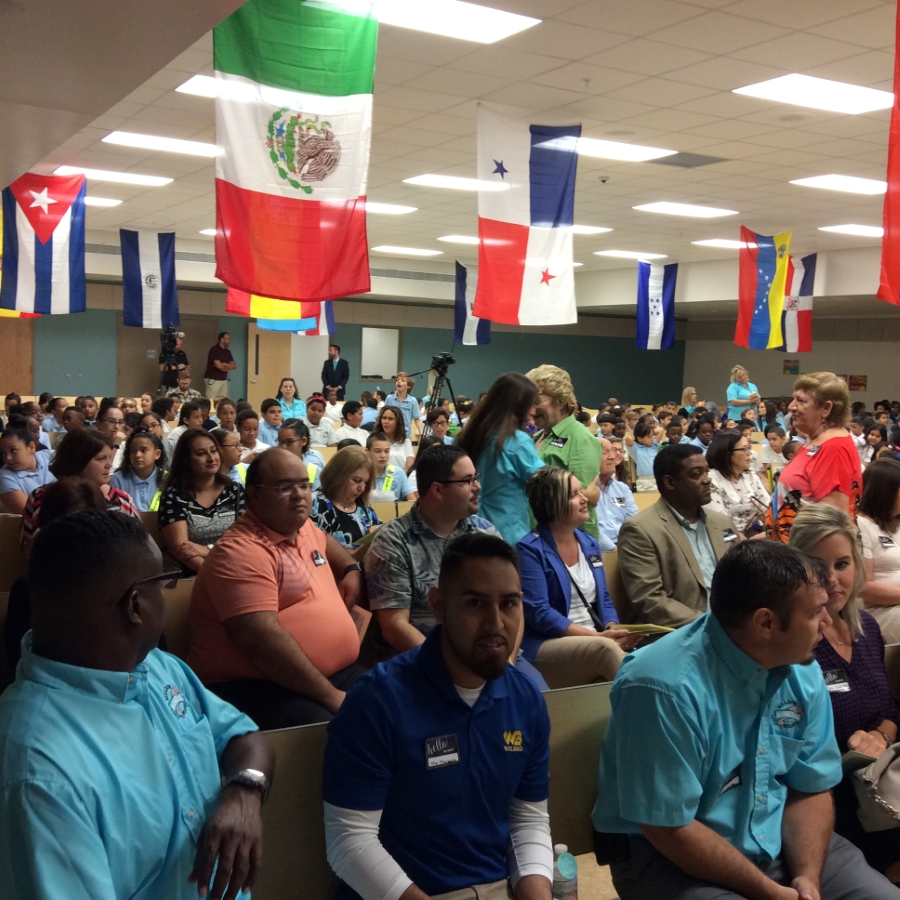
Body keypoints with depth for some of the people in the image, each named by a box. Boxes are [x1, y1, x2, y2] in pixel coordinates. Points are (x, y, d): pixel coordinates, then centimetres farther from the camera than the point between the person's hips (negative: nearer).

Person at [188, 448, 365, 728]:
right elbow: (261, 641, -26)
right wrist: (330, 696, -25)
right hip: (255, 686, -9)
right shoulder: (241, 552, -15)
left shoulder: (303, 528, 14)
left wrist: (352, 569, 21)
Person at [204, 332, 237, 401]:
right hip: (213, 380, -7)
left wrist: (224, 364, -12)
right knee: (211, 401, -8)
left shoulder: (227, 352, 13)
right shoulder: (214, 349, -11)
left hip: (224, 380, 7)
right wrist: (228, 367, 0)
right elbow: (219, 366, -19)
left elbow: (234, 366, 7)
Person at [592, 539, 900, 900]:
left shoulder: (803, 673, -4)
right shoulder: (665, 688, -26)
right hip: (667, 857, -6)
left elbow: (811, 788, 3)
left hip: (778, 842, 7)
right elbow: (669, 828, -22)